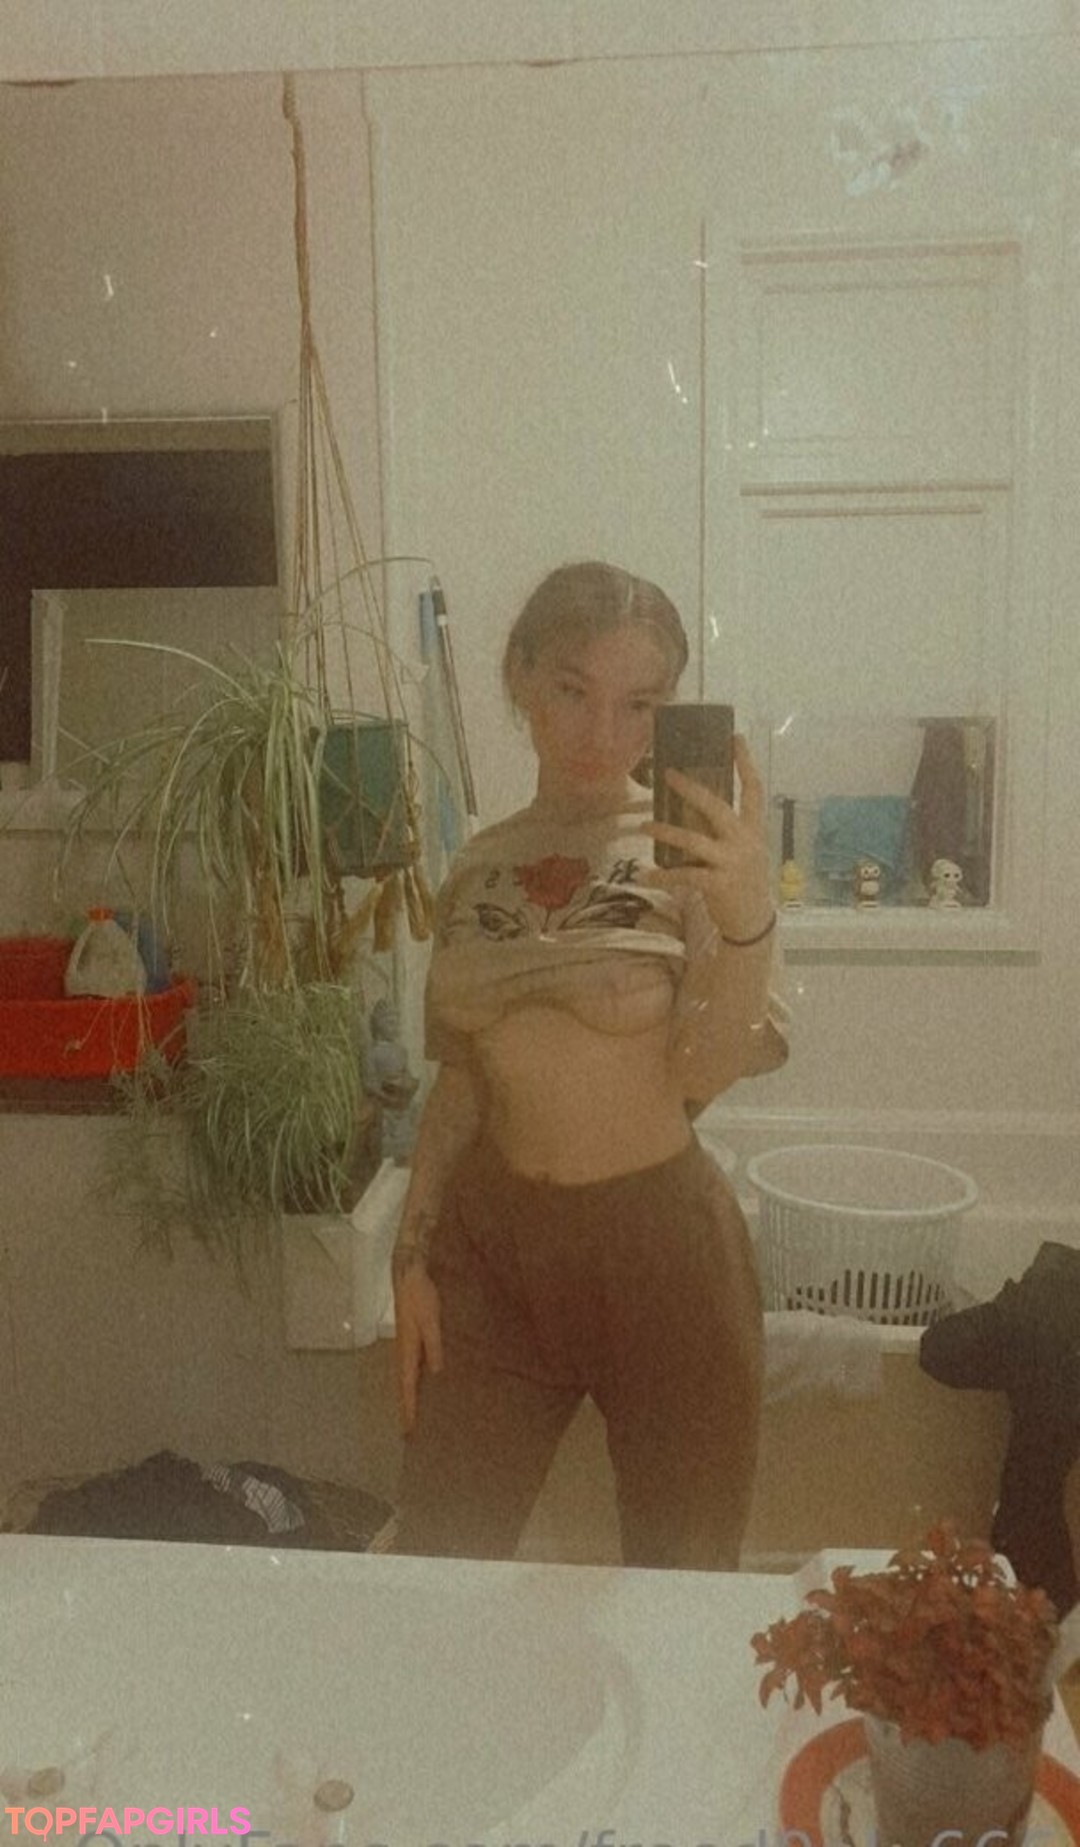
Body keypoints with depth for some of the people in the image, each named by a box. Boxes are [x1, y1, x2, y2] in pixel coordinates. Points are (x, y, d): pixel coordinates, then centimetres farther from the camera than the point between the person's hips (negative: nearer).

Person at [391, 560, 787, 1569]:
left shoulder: (691, 845, -8)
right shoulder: (478, 867, 3)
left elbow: (708, 1072, -19)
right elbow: (459, 1081, 10)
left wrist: (748, 916, -34)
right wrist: (411, 1255, 6)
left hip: (660, 1244, -3)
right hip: (490, 1241, 4)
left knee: (683, 1582, 12)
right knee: (433, 1559, 12)